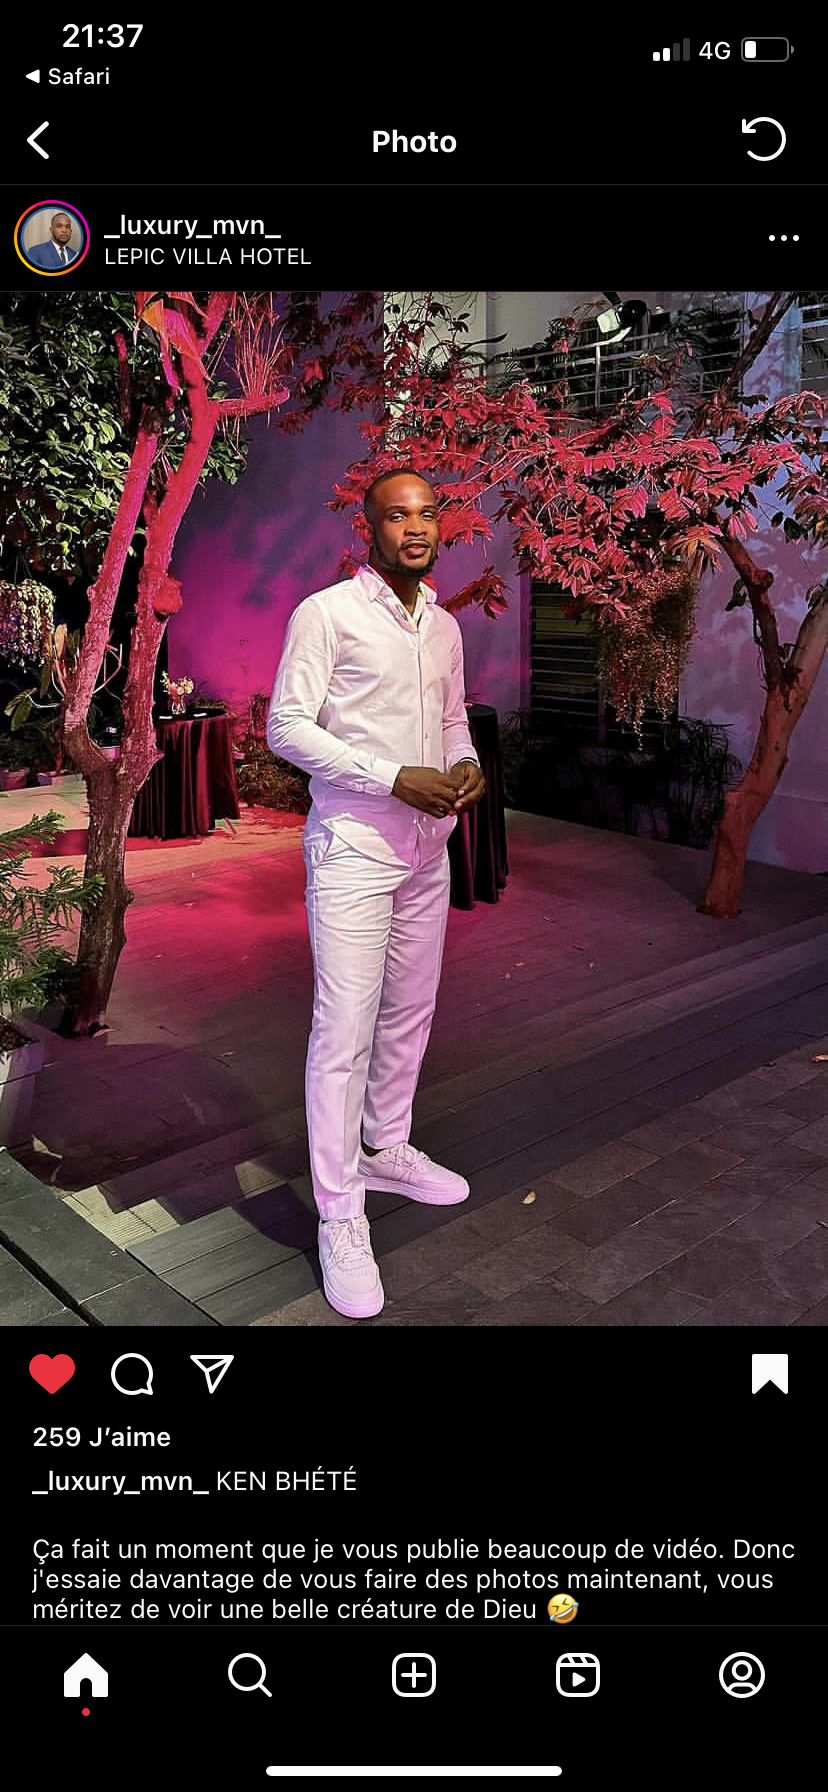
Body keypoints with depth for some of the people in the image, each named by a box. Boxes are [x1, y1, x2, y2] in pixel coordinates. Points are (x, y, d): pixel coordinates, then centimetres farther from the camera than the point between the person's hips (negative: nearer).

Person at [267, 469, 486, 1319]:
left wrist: (467, 764, -2)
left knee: (410, 1012, 16)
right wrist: (397, 780, -20)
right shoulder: (326, 613, -9)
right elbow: (287, 727, -13)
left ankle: (387, 1150, 35)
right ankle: (340, 1216, 1)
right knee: (345, 1030, -7)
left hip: (428, 845, 7)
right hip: (353, 845, -7)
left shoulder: (444, 627, 13)